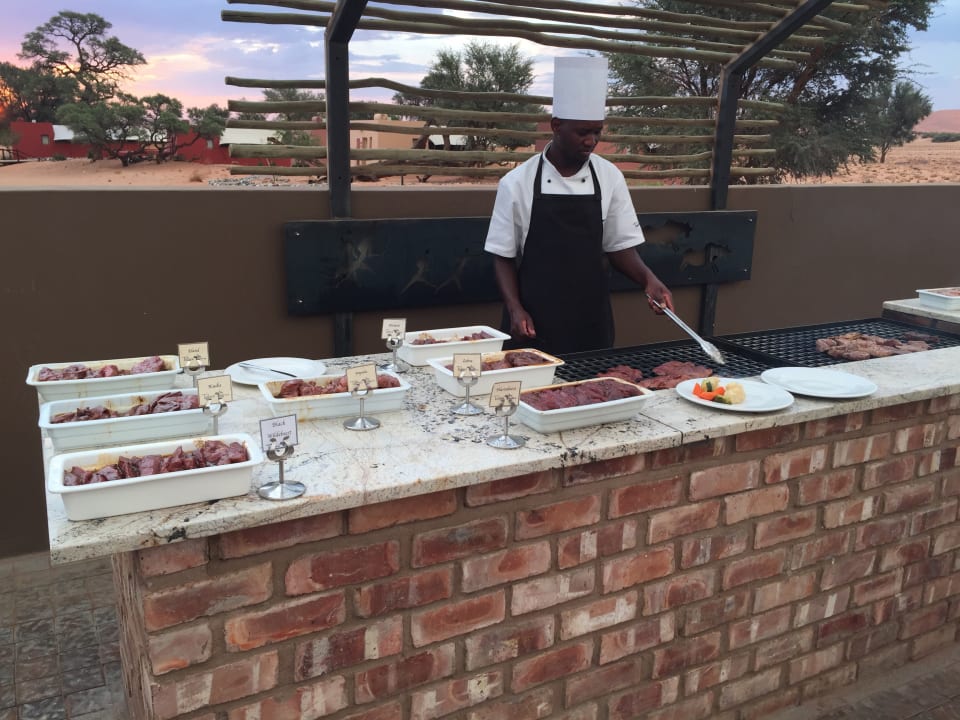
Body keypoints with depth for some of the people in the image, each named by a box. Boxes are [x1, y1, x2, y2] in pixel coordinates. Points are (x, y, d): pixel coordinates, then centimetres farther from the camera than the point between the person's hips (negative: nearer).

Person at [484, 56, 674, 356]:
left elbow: (618, 245, 7)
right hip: (534, 324, -2)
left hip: (591, 320, 2)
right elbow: (504, 257, 0)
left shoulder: (610, 177, 0)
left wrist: (647, 278, -10)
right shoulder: (516, 183, -6)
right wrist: (515, 309, -13)